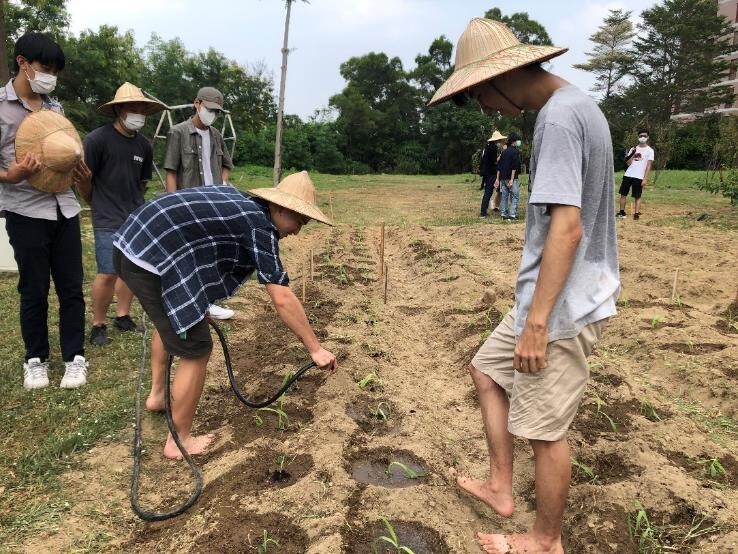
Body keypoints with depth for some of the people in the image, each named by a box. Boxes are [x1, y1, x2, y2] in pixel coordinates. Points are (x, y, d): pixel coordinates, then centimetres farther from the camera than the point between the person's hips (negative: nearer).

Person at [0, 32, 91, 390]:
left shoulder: (55, 107, 12)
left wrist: (78, 168, 0)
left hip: (64, 208, 5)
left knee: (71, 287, 6)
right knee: (34, 290, 5)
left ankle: (74, 357, 17)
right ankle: (35, 359, 21)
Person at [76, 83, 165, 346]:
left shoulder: (144, 145, 5)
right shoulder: (97, 139, -12)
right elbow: (83, 179, -5)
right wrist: (101, 205, 6)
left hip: (137, 218, 6)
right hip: (108, 221, -5)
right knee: (108, 274, -6)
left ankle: (123, 316, 26)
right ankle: (98, 325, 11)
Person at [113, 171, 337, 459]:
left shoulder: (238, 199, 16)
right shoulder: (259, 225, -9)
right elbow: (282, 299, -13)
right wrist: (315, 349, -6)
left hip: (131, 245, 11)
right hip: (152, 258, -11)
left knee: (170, 319, 33)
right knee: (197, 349, 1)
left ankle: (157, 394, 51)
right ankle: (179, 441, 16)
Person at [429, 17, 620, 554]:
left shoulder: (558, 117, -19)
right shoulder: (577, 104, 12)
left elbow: (567, 229, -25)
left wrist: (537, 322, -21)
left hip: (562, 307, -10)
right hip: (553, 298, 10)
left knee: (545, 429, 4)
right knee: (488, 369, 21)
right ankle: (501, 488, 32)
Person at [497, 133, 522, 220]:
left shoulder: (504, 151, 15)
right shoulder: (515, 151, -7)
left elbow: (499, 166, 14)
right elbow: (514, 167, -15)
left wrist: (498, 178, 17)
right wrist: (512, 179, -17)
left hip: (503, 178, 7)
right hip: (511, 177, -7)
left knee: (504, 196, 9)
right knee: (515, 196, -2)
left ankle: (504, 214, 10)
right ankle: (512, 214, -8)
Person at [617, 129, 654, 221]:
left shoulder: (649, 150, 0)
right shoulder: (633, 149, 13)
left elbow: (648, 165, -5)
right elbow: (628, 163, 8)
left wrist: (645, 179, -13)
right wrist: (632, 155, -10)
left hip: (639, 177, -4)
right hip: (628, 175, 5)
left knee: (637, 196, -2)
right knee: (623, 193, 7)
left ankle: (636, 213, -2)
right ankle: (622, 212, 15)